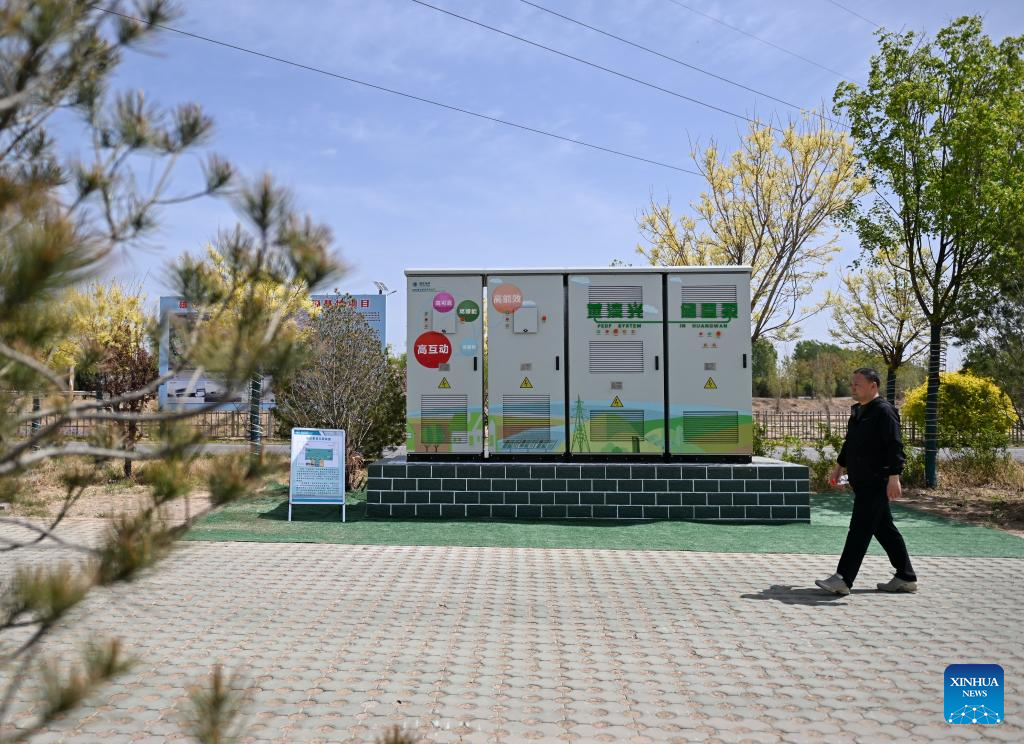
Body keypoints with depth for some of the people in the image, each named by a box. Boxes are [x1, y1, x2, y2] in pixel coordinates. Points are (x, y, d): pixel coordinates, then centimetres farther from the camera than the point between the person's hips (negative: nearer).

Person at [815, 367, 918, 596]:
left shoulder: (884, 411, -13)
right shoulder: (857, 411, 16)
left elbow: (895, 446, -20)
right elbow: (850, 443, 26)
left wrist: (894, 478, -25)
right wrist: (839, 467, 26)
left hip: (876, 482, -10)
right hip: (862, 481, 10)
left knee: (860, 529, -8)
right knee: (884, 529, 14)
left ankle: (843, 580, -6)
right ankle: (906, 578, 24)